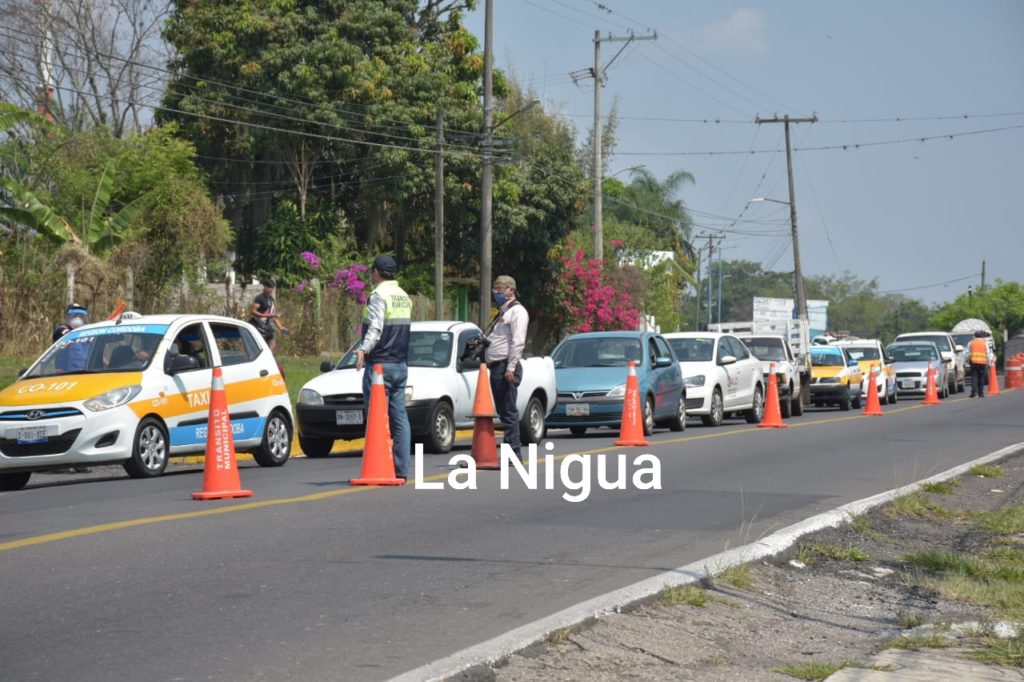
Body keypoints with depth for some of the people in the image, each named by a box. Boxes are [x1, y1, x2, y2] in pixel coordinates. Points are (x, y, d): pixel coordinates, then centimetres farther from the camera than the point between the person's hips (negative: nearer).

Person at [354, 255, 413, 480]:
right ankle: (401, 468, 4)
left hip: (380, 365, -8)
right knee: (399, 417, 6)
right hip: (401, 365, 8)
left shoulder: (378, 295, -10)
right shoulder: (404, 296, 17)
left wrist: (363, 349, -36)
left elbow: (375, 328, -23)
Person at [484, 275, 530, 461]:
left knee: (509, 411, -11)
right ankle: (509, 448, 11)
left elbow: (518, 341, -15)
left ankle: (513, 451, -11)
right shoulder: (502, 313, 24)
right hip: (496, 367, 10)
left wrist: (511, 367, -21)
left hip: (506, 367, -10)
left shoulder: (517, 311, -5)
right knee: (502, 411, 9)